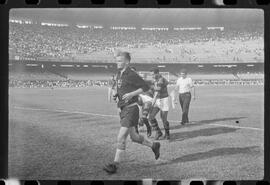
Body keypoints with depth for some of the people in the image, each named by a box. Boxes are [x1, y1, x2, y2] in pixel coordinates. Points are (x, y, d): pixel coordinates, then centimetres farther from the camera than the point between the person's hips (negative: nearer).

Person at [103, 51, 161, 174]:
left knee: (121, 138, -11)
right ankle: (154, 146, 37)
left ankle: (115, 165, -6)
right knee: (134, 137, 17)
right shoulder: (119, 75, 12)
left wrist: (131, 94, -19)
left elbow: (145, 87, -12)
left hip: (131, 109, -9)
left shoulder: (131, 75, -13)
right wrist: (116, 94, 5)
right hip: (123, 109, 9)